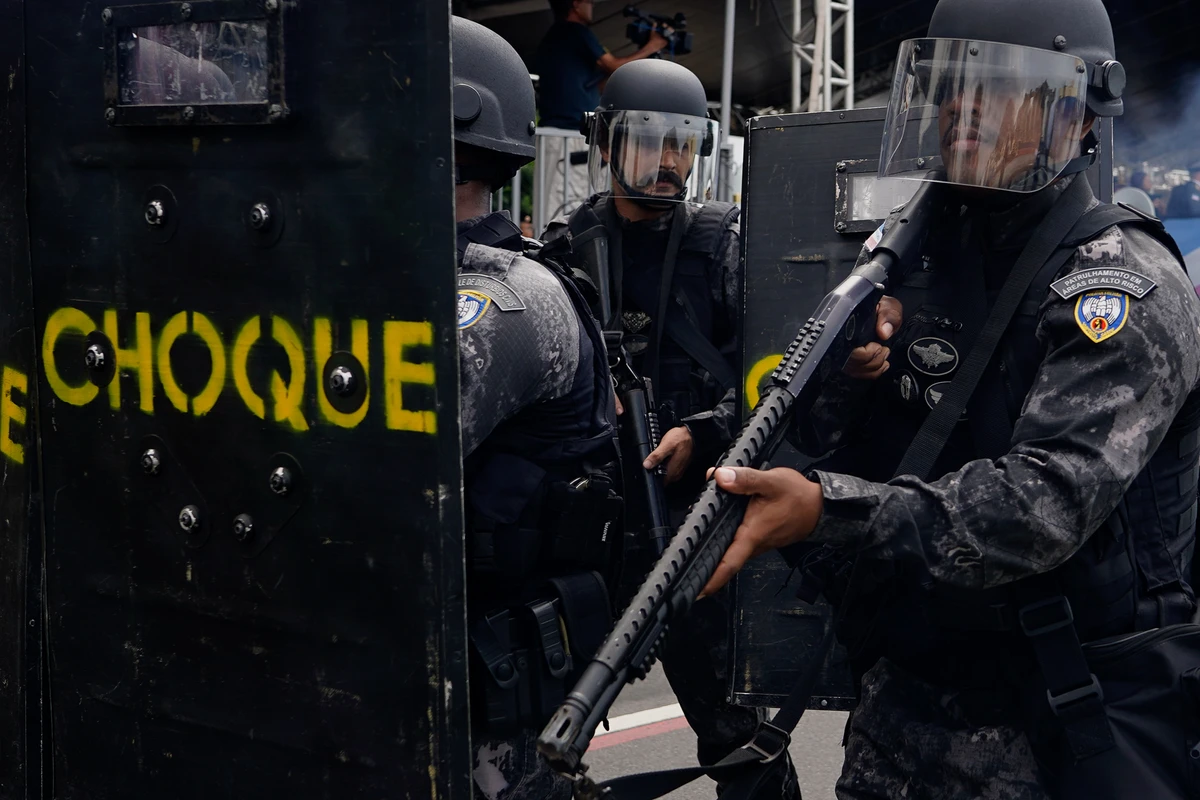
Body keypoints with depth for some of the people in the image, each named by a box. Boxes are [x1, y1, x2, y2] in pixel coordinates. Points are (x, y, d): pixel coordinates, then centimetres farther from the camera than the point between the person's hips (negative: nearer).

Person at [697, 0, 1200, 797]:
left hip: (1064, 727, -5)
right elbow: (829, 449, 9)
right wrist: (850, 376, -13)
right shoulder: (919, 254, 6)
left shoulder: (1129, 288, -13)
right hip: (904, 700, 5)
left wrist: (829, 510, -38)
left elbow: (1048, 502, -27)